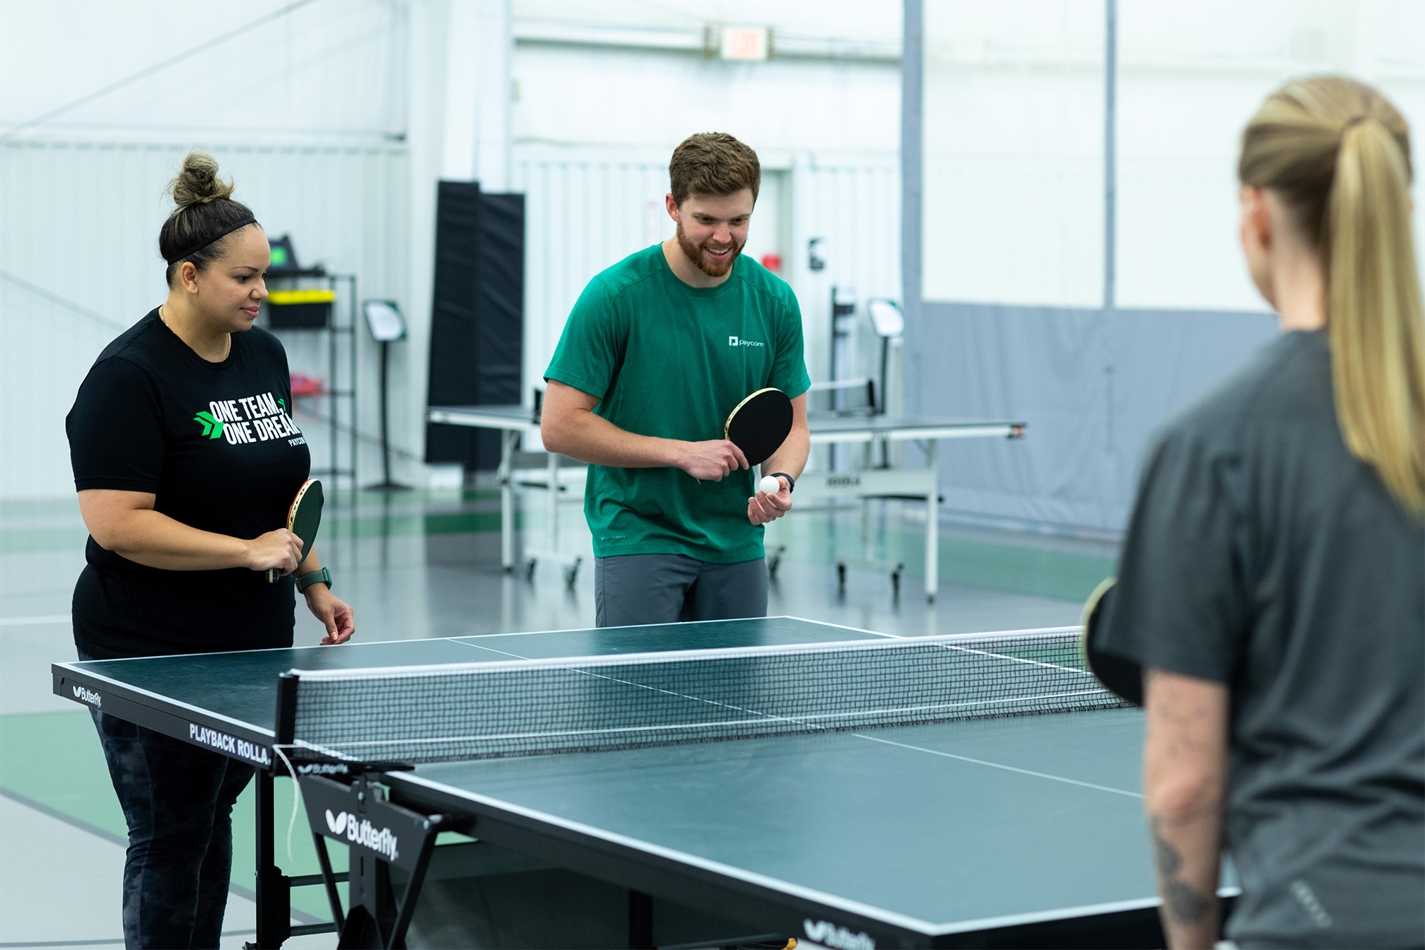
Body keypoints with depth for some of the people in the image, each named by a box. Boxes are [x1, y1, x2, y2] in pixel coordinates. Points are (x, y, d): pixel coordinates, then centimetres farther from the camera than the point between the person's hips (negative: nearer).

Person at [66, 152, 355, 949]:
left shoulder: (265, 354, 9)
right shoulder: (131, 376, -15)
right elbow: (115, 523, -22)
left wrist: (316, 582, 12)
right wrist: (246, 551, -22)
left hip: (254, 643, 7)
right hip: (155, 657, -7)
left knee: (214, 822, 14)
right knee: (170, 843, -1)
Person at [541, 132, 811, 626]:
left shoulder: (775, 301, 1)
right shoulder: (615, 295, -11)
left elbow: (791, 424, 10)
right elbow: (560, 425, -12)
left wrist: (781, 480, -14)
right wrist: (683, 452, -16)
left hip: (735, 544, 4)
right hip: (637, 540, -4)